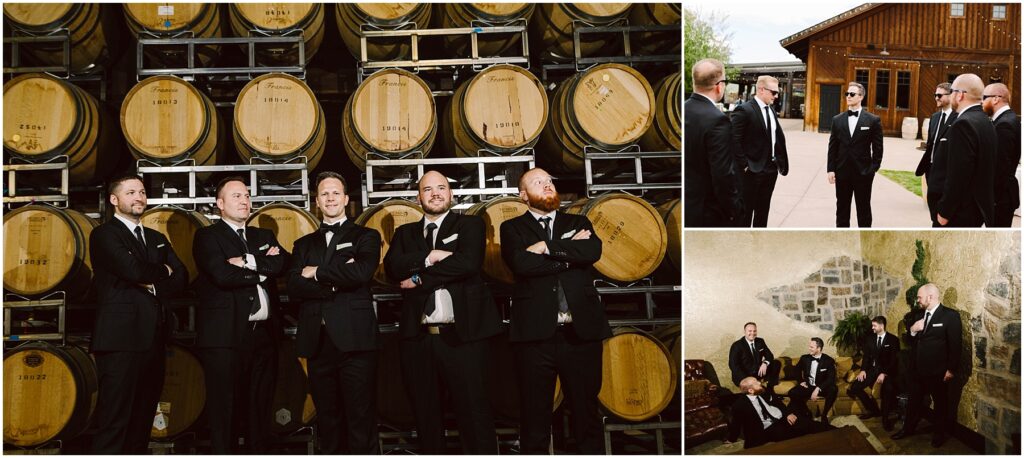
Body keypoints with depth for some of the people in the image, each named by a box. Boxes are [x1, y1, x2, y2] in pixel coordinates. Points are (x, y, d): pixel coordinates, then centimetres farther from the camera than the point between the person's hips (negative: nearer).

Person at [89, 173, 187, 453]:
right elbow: (134, 270, -17)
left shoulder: (157, 239, 21)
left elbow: (181, 278, 10)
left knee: (143, 419, 11)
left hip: (154, 340, 7)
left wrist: (153, 285, -7)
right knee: (114, 421, -8)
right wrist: (162, 272, 0)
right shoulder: (104, 235, -2)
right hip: (121, 339, -7)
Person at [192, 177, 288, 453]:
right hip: (225, 337, -5)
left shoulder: (264, 236, 19)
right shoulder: (207, 236, 1)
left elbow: (281, 263, -1)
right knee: (224, 410, -1)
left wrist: (248, 262, -12)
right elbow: (223, 275, -15)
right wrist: (262, 269, -4)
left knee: (260, 410, 10)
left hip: (264, 334, 6)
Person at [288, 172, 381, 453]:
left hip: (354, 339, -4)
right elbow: (294, 286, 3)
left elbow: (361, 273, -11)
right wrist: (336, 281, -9)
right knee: (327, 424, 8)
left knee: (361, 424, -5)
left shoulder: (365, 237, 9)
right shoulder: (304, 245, 19)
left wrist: (317, 273, -2)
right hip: (317, 342, 4)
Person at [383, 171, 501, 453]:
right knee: (426, 417, 11)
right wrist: (428, 257, -13)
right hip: (418, 338, 4)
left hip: (461, 335, -4)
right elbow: (393, 267, -1)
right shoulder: (405, 233, 18)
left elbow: (468, 263, -11)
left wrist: (420, 279, -6)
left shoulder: (470, 225, 8)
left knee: (475, 414, -6)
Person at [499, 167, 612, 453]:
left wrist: (547, 247, -7)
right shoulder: (513, 228, 10)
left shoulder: (578, 223, 17)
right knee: (535, 416, 3)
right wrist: (569, 252, -4)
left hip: (581, 331, 2)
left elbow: (593, 251, -4)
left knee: (587, 412, 5)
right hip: (535, 333, -2)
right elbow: (522, 263, -10)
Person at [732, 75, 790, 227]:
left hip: (771, 169, 8)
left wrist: (781, 161, 6)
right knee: (746, 210, 0)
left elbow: (778, 137, 15)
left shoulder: (771, 110, 11)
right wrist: (744, 165, -17)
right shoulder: (743, 110, -14)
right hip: (752, 170, -8)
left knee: (763, 210, 15)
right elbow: (735, 141, -17)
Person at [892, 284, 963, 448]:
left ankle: (940, 434, 27)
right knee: (915, 401, 17)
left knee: (940, 403, 12)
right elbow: (912, 342, 14)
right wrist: (912, 331, -8)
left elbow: (956, 344, -13)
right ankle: (908, 428, 31)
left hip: (938, 372, -6)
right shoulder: (919, 315, 8)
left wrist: (951, 370, -14)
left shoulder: (950, 315, -12)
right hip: (918, 370, 6)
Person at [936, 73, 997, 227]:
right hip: (980, 207, 9)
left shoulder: (963, 124, -18)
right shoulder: (986, 122, 11)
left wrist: (945, 211, -16)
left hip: (963, 210, -9)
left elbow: (958, 175, -22)